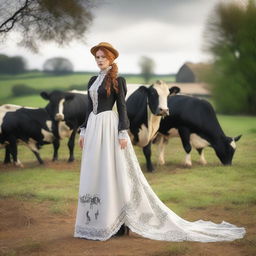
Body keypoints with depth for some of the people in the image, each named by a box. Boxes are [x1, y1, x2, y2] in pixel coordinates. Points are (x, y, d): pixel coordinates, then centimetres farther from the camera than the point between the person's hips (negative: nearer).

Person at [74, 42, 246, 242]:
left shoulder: (116, 80, -4)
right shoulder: (93, 81, 15)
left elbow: (122, 107, -8)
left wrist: (122, 133, -16)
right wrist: (83, 132, 12)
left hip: (109, 127, -7)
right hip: (93, 127, 7)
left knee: (112, 172, -6)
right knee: (93, 175, 6)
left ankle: (113, 221, -2)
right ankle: (94, 222, 11)